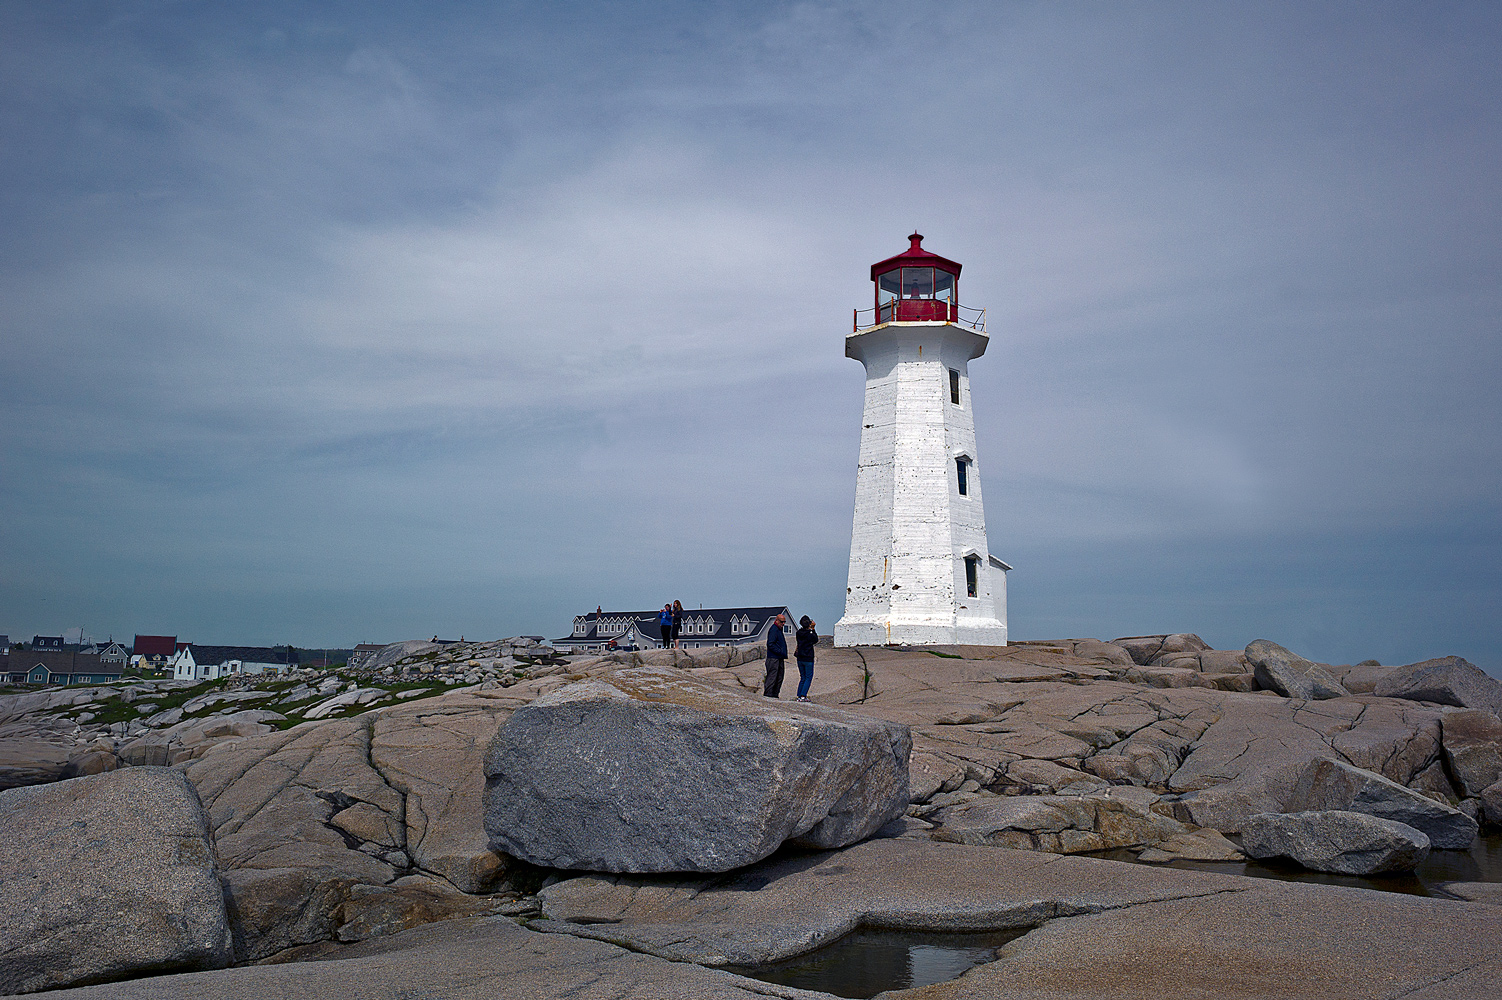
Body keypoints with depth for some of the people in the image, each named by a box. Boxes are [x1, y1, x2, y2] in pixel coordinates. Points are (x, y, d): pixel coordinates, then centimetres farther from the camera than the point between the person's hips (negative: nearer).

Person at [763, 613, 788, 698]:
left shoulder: (779, 630, 20)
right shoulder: (773, 630, -12)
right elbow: (770, 644, -20)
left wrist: (784, 654, 14)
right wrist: (780, 652, -20)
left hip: (780, 658, 10)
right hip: (773, 658, -10)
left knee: (779, 678, 11)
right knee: (772, 677, -10)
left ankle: (775, 695, 15)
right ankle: (768, 695, -8)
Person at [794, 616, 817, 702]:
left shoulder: (798, 633, 0)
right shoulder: (810, 635, -15)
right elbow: (816, 640, 4)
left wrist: (811, 629, 17)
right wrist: (813, 629, 10)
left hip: (799, 658, 6)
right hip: (808, 659, -6)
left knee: (802, 678, 15)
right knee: (808, 678, 2)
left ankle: (799, 696, 11)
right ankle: (803, 696, -7)